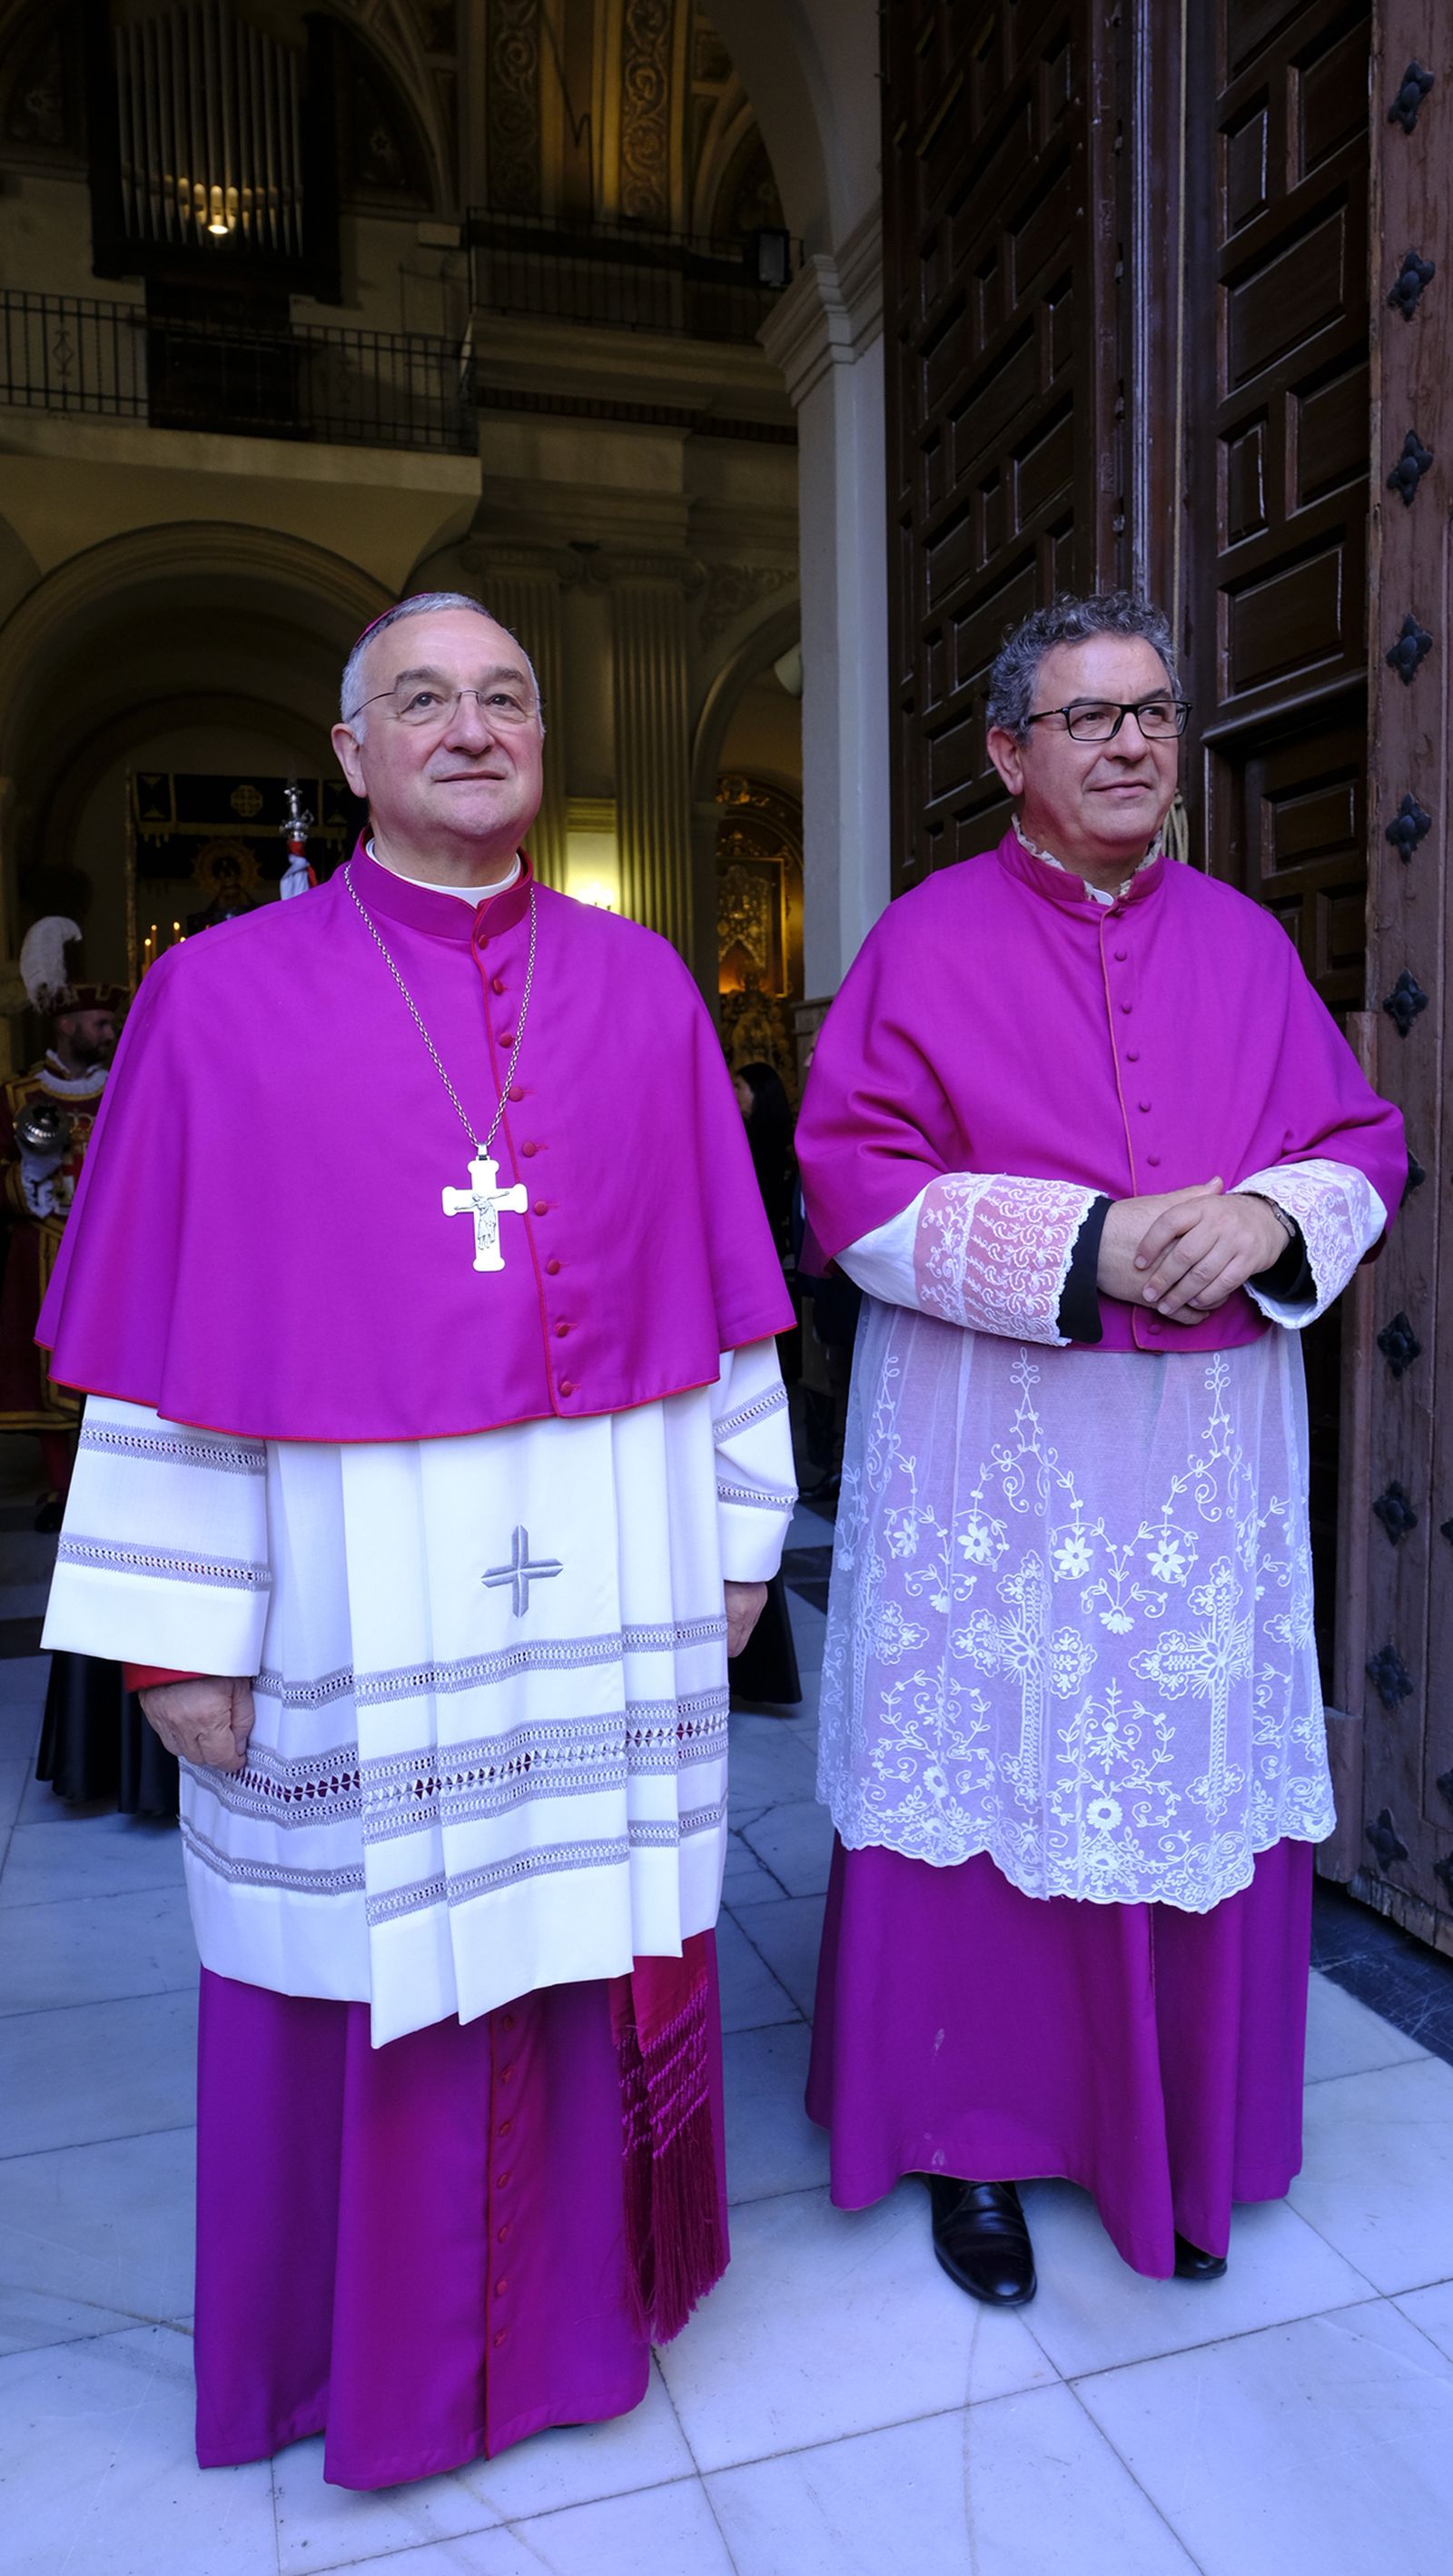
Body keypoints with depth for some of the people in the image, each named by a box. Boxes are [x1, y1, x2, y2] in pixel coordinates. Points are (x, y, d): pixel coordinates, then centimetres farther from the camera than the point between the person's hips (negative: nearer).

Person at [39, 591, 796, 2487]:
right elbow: (166, 1336, -4)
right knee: (369, 1974, 13)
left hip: (608, 1579, 2)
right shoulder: (227, 996, -1)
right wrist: (181, 1625, -6)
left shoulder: (642, 986, 6)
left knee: (588, 1949, 15)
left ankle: (585, 2294, 42)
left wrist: (738, 1532, 7)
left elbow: (719, 1283, 7)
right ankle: (377, 2343, 40)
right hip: (354, 1590, -1)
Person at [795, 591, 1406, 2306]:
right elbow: (853, 1180, -9)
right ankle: (973, 2136, 27)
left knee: (1192, 1786, 10)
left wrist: (1268, 1216, -11)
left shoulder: (1244, 942, 11)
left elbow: (1362, 1141, 11)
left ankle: (1180, 2146, 33)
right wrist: (1082, 1244, -18)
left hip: (1210, 1450, 4)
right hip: (989, 1454, -3)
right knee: (986, 1772, 5)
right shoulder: (929, 942, -1)